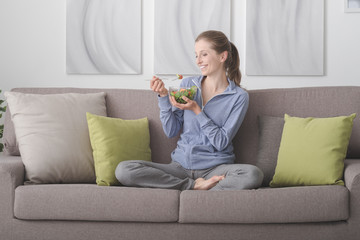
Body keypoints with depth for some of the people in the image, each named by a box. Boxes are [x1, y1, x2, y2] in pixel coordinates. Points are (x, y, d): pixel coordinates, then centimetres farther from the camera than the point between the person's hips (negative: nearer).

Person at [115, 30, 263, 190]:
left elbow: (221, 143, -7)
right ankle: (195, 185, -16)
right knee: (124, 170, -20)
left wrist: (196, 110, -13)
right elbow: (171, 131, 7)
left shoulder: (238, 96, -2)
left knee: (253, 175, -36)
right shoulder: (187, 85, 8)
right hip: (181, 164, 3)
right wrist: (164, 96, -5)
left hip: (215, 167, -3)